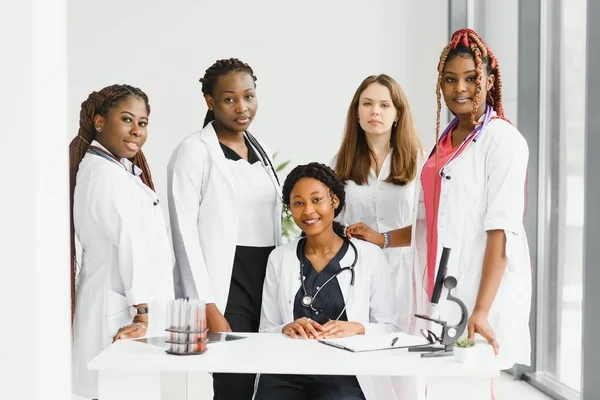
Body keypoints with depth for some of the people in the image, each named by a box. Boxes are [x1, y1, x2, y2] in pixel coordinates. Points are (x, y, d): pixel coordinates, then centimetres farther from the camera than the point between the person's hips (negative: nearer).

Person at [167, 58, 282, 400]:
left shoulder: (261, 151, 15)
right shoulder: (194, 150, -5)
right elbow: (185, 232, -11)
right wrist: (207, 306, -16)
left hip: (269, 283, 7)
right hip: (224, 286, -6)